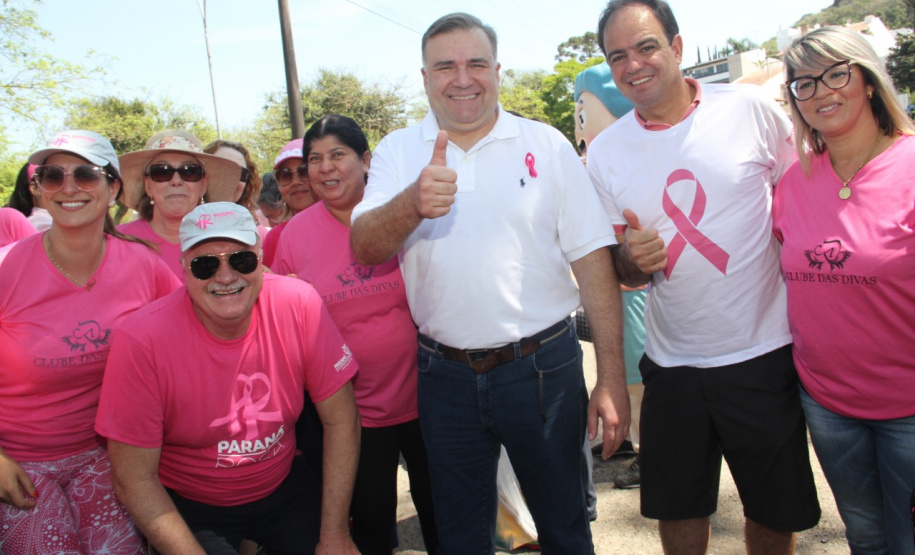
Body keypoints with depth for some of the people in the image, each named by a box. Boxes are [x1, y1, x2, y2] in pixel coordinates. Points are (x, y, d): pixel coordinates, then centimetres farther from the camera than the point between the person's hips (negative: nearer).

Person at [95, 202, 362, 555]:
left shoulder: (299, 304, -18)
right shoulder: (142, 341, -22)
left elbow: (341, 419, -10)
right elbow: (135, 479, -15)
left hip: (285, 489, 2)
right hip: (187, 507, -2)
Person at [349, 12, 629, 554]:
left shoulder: (547, 145, -1)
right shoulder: (398, 151, 3)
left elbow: (593, 259, -3)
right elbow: (363, 248, -11)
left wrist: (612, 377, -7)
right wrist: (414, 203, -32)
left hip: (542, 366, -1)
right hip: (445, 376, 1)